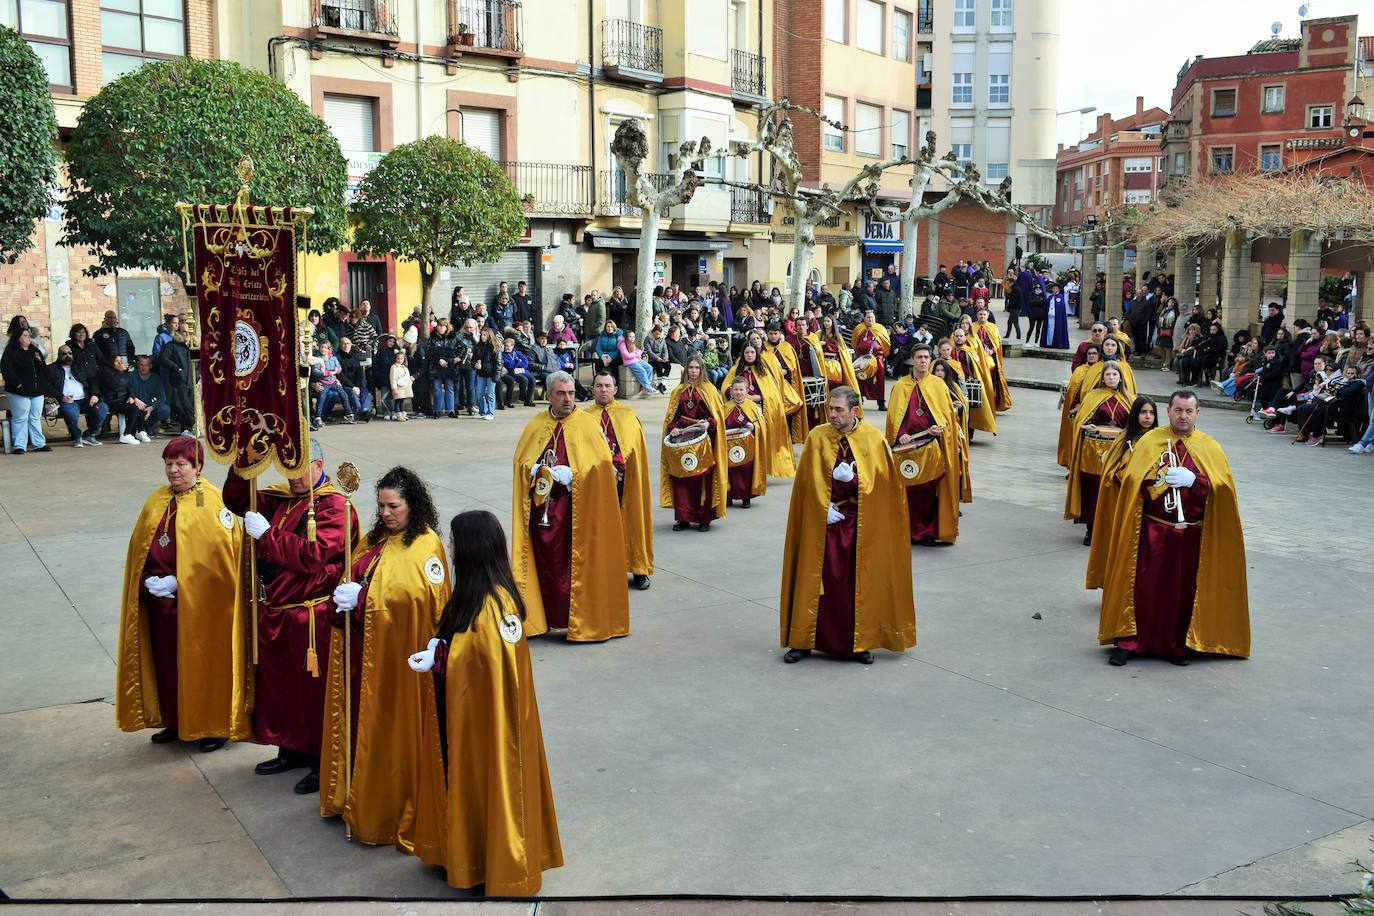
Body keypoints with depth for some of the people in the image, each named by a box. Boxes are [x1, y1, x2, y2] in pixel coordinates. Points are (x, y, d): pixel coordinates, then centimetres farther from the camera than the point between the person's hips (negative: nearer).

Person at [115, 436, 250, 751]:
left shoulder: (212, 502, -11)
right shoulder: (157, 501, 10)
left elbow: (218, 554, -15)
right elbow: (138, 548, 13)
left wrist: (178, 583, -17)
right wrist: (150, 581, -4)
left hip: (198, 603, -6)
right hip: (160, 601, 6)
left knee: (204, 662, 3)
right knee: (167, 661, 13)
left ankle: (217, 726, 16)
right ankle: (175, 722, 29)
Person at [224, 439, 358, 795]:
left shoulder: (334, 506, -13)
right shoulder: (280, 498, 11)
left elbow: (313, 554, -25)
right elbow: (236, 501, 19)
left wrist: (266, 534, -17)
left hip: (311, 616, -8)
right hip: (272, 613, 8)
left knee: (315, 690, 1)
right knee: (277, 683, 18)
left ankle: (323, 762, 13)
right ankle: (291, 749, 34)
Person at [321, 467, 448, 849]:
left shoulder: (426, 546, -11)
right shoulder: (374, 541, 13)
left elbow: (418, 596, -24)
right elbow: (352, 579, 15)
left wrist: (362, 597, -25)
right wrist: (344, 596, -8)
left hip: (399, 654, -7)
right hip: (363, 648, 7)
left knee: (394, 726, 1)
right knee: (361, 721, 13)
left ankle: (394, 807, 13)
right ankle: (359, 797, 26)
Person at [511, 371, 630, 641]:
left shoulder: (587, 424, 1)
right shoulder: (536, 425, 9)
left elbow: (602, 463, -5)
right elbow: (521, 462, 10)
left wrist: (571, 475, -14)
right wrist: (540, 472, -9)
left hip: (576, 507, -2)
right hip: (541, 506, 3)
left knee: (575, 562, -1)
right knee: (545, 562, 5)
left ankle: (578, 620, 7)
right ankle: (544, 616, 15)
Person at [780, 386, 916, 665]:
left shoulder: (874, 440, -3)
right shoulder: (817, 437, -3)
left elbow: (882, 482, -2)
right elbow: (809, 483, 0)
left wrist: (852, 478, -16)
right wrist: (825, 508, -9)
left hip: (862, 524, 0)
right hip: (823, 521, 0)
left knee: (859, 582, 5)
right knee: (818, 579, 2)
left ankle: (859, 642, 17)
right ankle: (803, 640, 11)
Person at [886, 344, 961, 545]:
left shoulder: (938, 384, 8)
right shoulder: (900, 386, 8)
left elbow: (948, 413, 6)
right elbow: (894, 416, 3)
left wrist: (940, 428, -14)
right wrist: (901, 434, -14)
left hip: (932, 445, 0)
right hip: (907, 445, 0)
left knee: (930, 491, -2)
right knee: (909, 491, 0)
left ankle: (928, 531, 8)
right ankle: (910, 531, 10)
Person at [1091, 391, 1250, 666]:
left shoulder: (1209, 447, 4)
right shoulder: (1149, 441, 3)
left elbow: (1224, 488, -6)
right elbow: (1126, 478, 2)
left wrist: (1194, 480, -19)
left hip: (1192, 536, 1)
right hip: (1152, 532, -1)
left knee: (1184, 591, 6)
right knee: (1143, 587, 1)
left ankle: (1177, 645, 18)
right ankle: (1127, 641, 9)